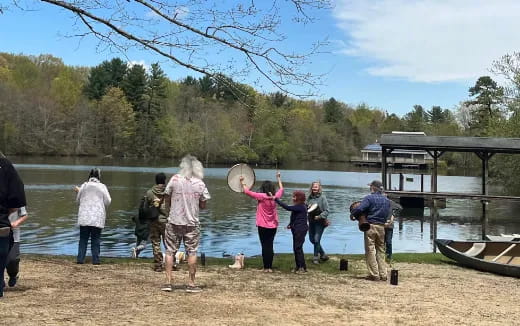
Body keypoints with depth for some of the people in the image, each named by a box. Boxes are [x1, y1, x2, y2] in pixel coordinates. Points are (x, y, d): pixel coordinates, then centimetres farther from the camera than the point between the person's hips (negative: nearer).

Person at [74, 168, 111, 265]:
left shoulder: (84, 185, 2)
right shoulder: (102, 186, -1)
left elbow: (78, 199, 10)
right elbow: (107, 201, -1)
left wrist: (78, 191, 27)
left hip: (84, 217, 1)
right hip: (98, 218, -1)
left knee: (83, 239, 7)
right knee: (96, 239, 4)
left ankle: (80, 259, 5)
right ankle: (95, 259, 2)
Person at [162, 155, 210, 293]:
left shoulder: (175, 179, -5)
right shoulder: (200, 184, -3)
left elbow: (167, 199, 4)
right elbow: (203, 206, 2)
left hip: (174, 221, 0)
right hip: (192, 223, 0)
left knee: (170, 251, 8)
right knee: (192, 252, 7)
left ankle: (168, 282, 7)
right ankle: (191, 283, 10)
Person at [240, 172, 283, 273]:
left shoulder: (261, 196, -13)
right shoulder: (275, 197, -1)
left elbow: (247, 191, -10)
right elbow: (281, 189, 21)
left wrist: (242, 182, 3)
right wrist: (279, 178, 34)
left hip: (263, 226, -4)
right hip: (273, 226, 4)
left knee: (265, 246, 2)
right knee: (270, 246, 9)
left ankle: (266, 267, 3)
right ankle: (270, 267, 9)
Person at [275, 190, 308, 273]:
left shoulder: (300, 207, -17)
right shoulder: (298, 206, 15)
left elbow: (288, 208, -28)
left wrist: (276, 200, -27)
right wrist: (290, 225, 6)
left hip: (300, 230, -10)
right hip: (296, 230, 10)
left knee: (298, 248, -9)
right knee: (295, 248, 11)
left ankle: (303, 267, -4)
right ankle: (298, 266, 18)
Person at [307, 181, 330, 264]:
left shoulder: (322, 197, -10)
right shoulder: (309, 197, 3)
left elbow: (326, 211, -11)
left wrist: (319, 216, -22)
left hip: (320, 222, -6)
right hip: (311, 221, 6)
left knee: (316, 239, -8)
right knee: (312, 239, 13)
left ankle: (316, 258, 7)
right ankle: (323, 254, 30)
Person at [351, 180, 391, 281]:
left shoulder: (369, 198, -9)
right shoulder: (387, 200, 11)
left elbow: (359, 209, -18)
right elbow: (387, 214, 14)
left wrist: (352, 214, -1)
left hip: (371, 226, -6)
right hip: (381, 227, 6)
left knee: (370, 250, -1)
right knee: (381, 251, 13)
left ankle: (374, 274, -3)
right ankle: (383, 274, 12)